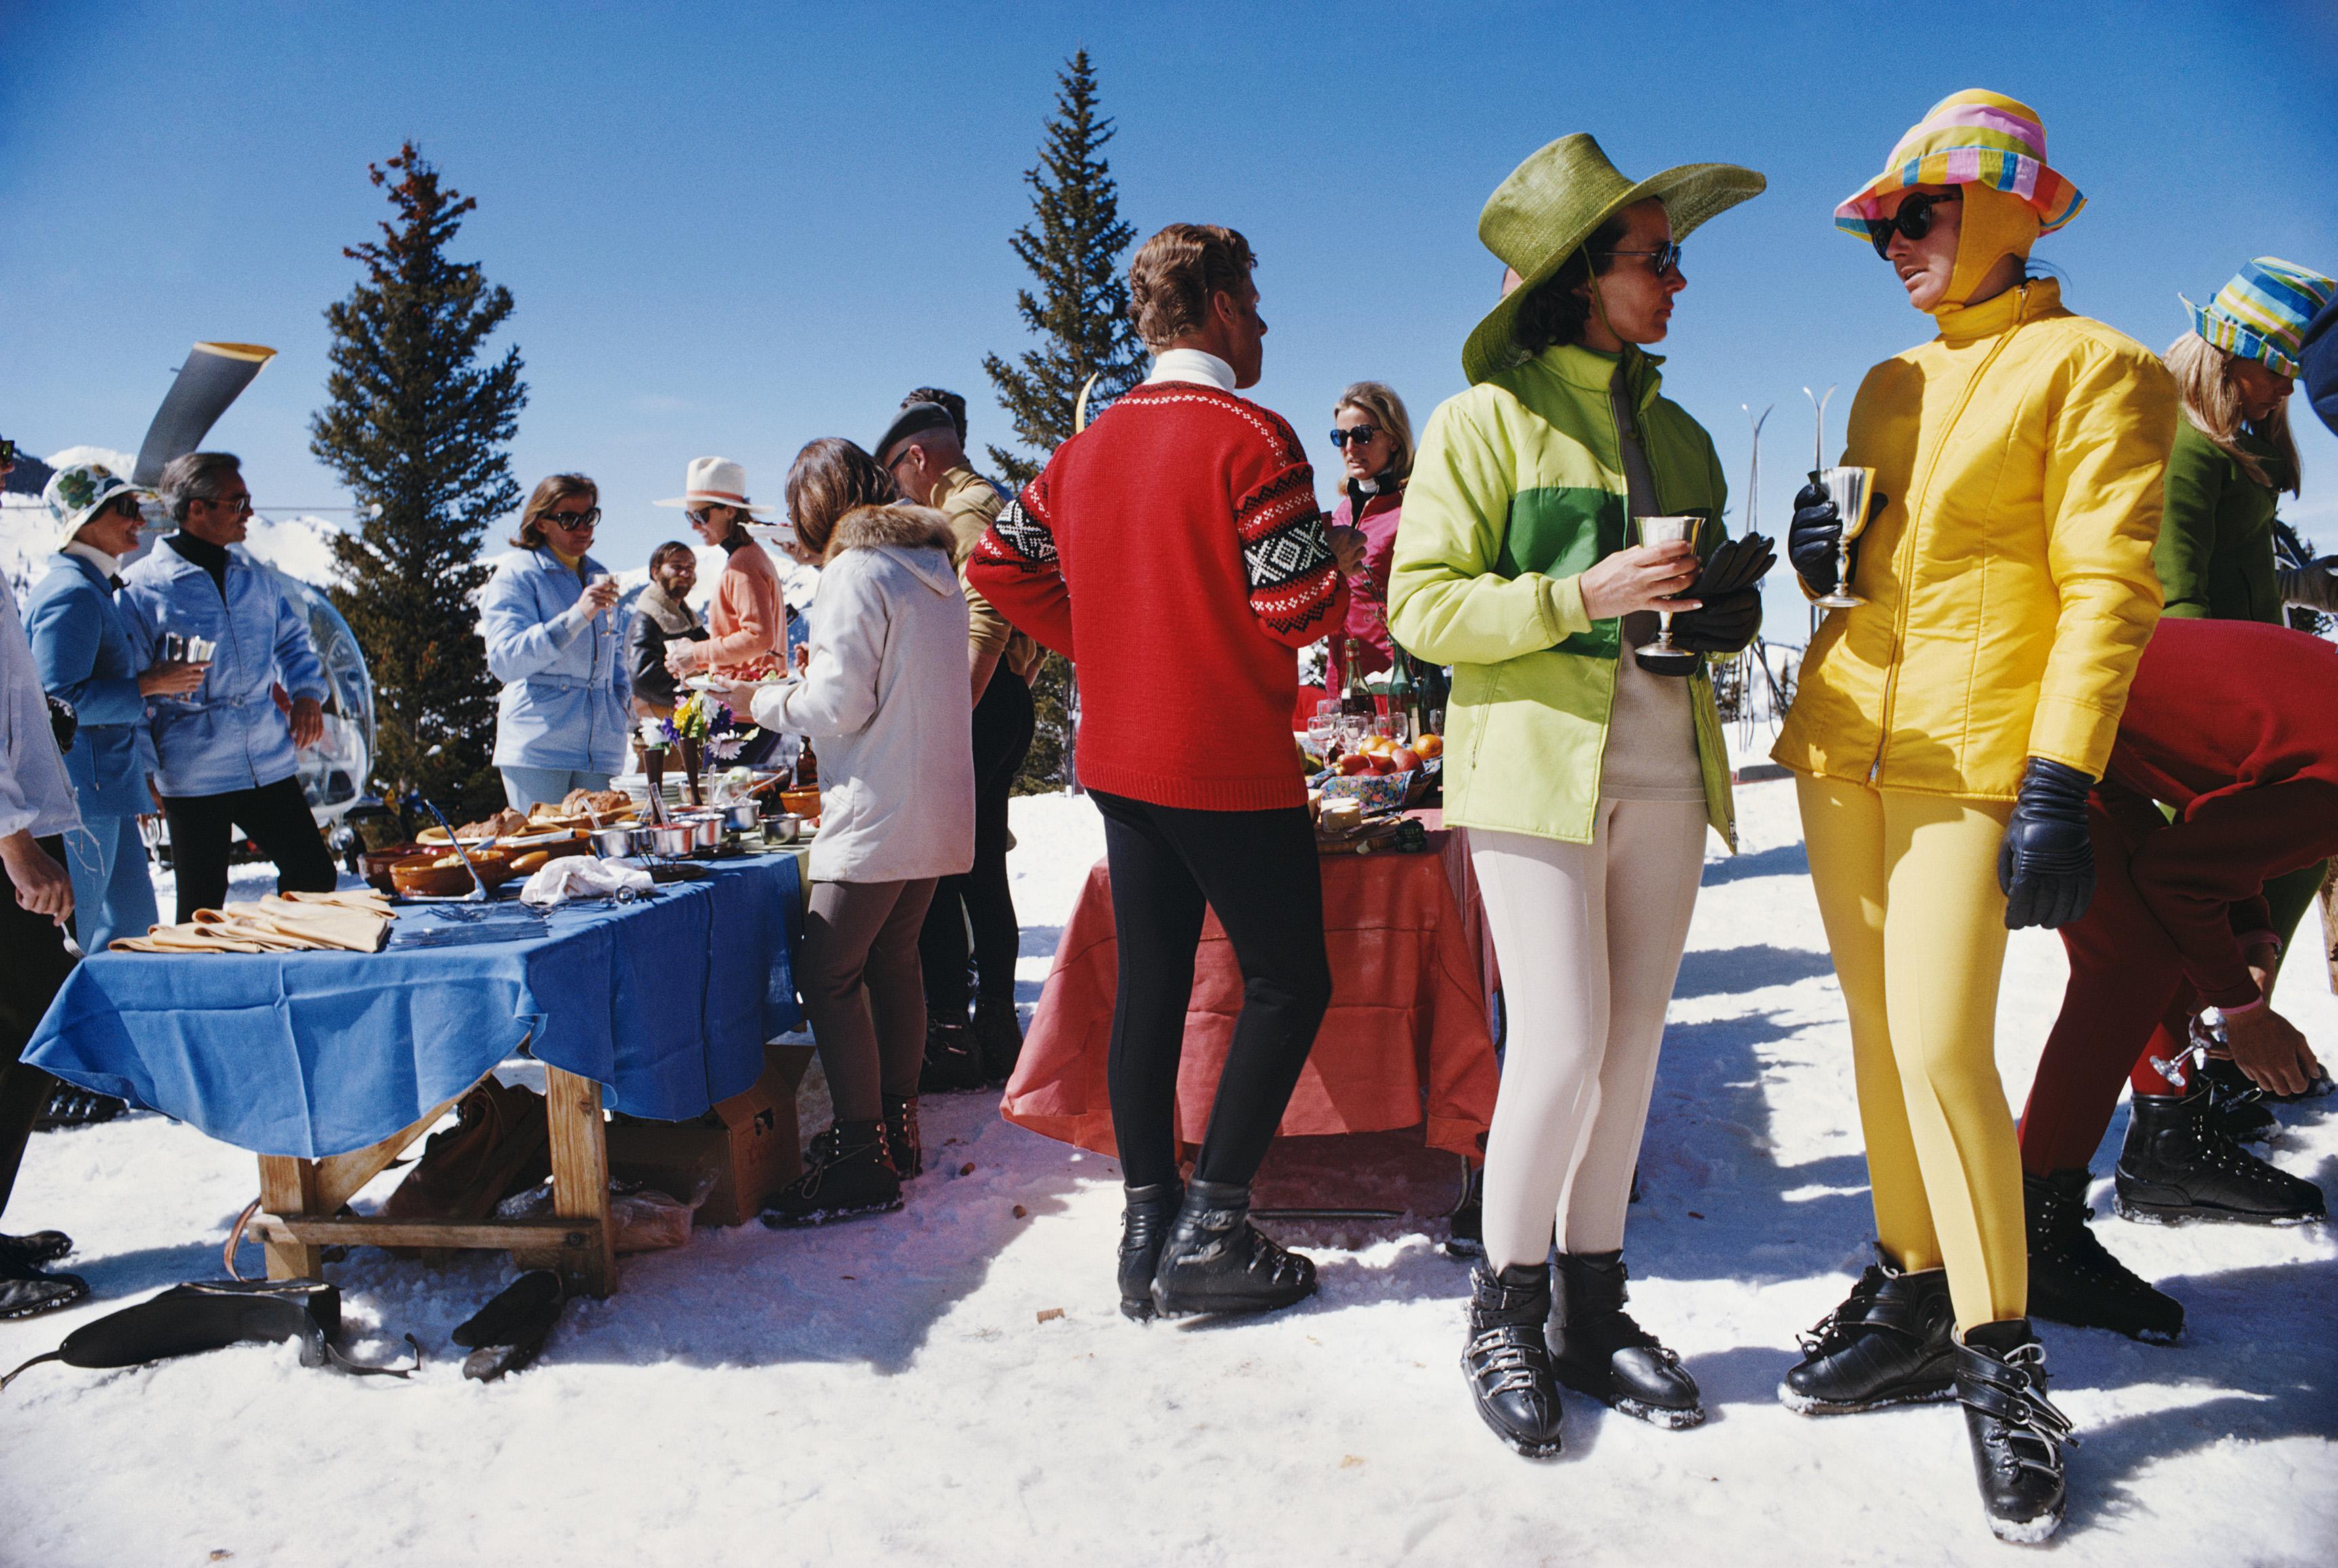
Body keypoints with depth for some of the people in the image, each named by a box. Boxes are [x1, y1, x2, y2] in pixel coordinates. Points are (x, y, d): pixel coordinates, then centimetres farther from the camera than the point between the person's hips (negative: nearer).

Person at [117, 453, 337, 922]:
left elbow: (293, 638, 24)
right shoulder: (141, 588, -5)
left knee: (315, 876, 7)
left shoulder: (255, 578, 11)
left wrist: (308, 693, 4)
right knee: (202, 909, 4)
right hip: (194, 774, -5)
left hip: (270, 765, 5)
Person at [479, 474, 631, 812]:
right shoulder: (516, 574, -1)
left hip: (600, 747, 5)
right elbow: (503, 660, -14)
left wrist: (624, 699, 12)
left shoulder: (598, 576, 20)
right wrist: (575, 618, -23)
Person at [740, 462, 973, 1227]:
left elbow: (840, 705, -15)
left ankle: (862, 1163, -1)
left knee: (829, 976, -4)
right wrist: (816, 681, 22)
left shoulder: (855, 572, -12)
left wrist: (765, 701, 1)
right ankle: (896, 1129, 26)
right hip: (937, 811, 9)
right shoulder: (936, 571, 14)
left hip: (877, 812, -9)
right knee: (893, 961, 17)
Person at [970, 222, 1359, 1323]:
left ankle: (1146, 1231, 18)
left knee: (1149, 982, 12)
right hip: (1230, 760, -7)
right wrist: (1331, 561, 4)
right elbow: (1303, 607, -18)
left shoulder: (1088, 445, 11)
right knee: (1289, 983, 5)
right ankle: (1208, 1233, 4)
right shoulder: (1249, 437, -13)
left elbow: (999, 562, 14)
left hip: (1121, 757, 8)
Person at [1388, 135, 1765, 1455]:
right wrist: (1581, 595, -18)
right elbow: (1422, 607, -7)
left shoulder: (1680, 436, 18)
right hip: (1536, 762, -6)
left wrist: (1729, 611, 3)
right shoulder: (1490, 419, 0)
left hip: (1665, 769, 6)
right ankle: (1506, 1313, 13)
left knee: (1632, 1045, 7)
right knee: (1563, 1048, -8)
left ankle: (1593, 1307, 22)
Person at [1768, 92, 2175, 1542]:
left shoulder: (2088, 365, -2)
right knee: (1880, 1029, 10)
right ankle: (1914, 1298, 24)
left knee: (1941, 1045, -11)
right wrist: (1816, 561, 1)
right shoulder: (1891, 385, 18)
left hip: (1971, 752, -7)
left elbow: (2106, 588, -10)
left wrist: (2060, 790, -19)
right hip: (1844, 736, 7)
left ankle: (2000, 1353, 6)